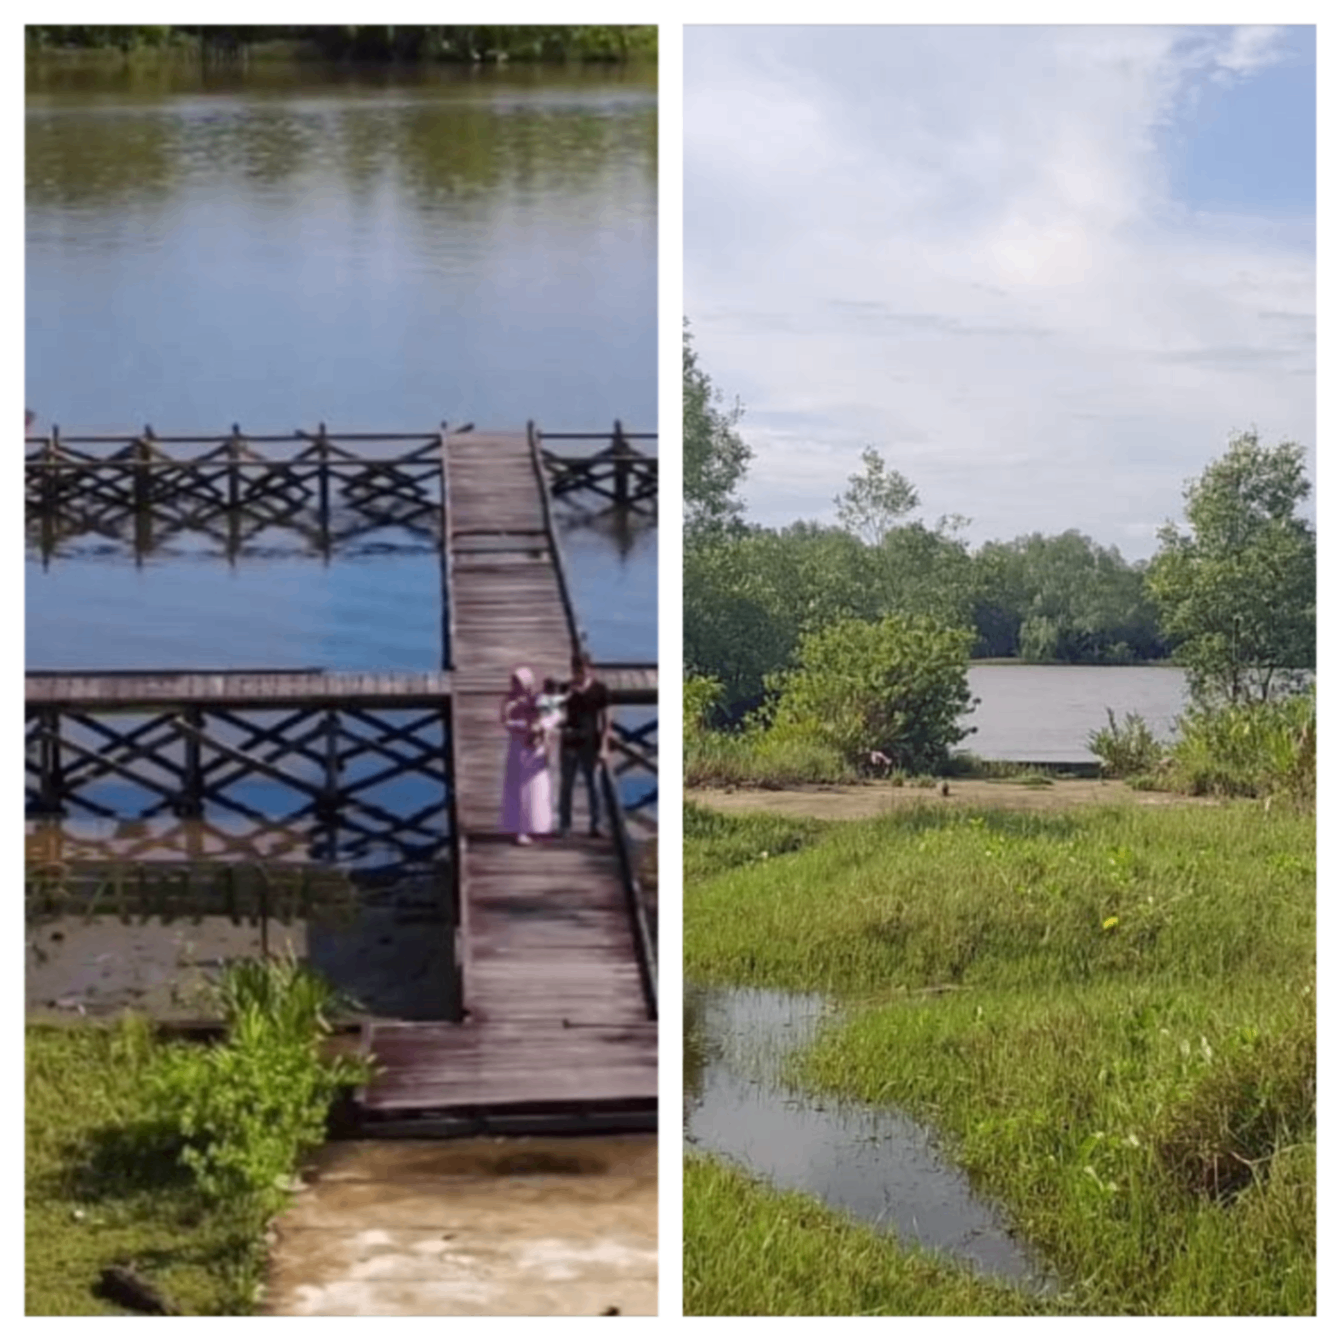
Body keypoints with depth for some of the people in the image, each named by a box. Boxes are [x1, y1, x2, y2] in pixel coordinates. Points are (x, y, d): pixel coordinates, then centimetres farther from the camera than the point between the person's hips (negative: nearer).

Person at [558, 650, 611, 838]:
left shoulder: (599, 689, -1)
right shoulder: (568, 688, 3)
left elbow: (605, 718, 0)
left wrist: (603, 745, -5)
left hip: (590, 744, -1)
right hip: (569, 743, 1)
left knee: (593, 785, 3)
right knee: (566, 785, 4)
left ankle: (595, 825, 11)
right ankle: (564, 825, 10)